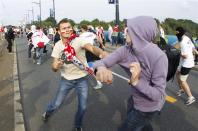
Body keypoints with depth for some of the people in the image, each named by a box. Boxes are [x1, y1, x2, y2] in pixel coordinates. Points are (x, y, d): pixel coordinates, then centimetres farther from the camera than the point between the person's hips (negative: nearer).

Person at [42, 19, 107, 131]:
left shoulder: (78, 40, -19)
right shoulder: (58, 45, -8)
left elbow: (91, 48, -40)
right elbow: (54, 67, -10)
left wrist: (101, 53, -64)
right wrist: (55, 66, -36)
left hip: (82, 79, -1)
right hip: (66, 79, 2)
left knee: (83, 107, 5)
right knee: (57, 103, 10)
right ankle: (48, 112, 47)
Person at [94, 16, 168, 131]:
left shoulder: (158, 57, -33)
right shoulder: (126, 50, -16)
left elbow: (158, 94, -29)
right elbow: (102, 62, -20)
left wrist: (137, 81, -45)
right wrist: (101, 68, -45)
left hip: (148, 107, -6)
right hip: (135, 99, 6)